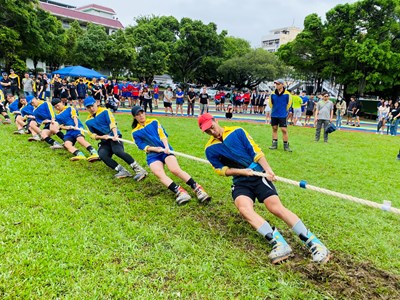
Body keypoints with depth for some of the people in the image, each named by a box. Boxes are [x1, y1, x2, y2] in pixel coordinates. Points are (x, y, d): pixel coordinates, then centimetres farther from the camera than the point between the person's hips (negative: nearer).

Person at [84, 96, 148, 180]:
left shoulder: (104, 111, 2)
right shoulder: (88, 121, 14)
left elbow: (112, 123, -11)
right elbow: (93, 135, 11)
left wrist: (115, 135, -28)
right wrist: (102, 137, -11)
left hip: (114, 136, -4)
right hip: (104, 141, 4)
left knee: (118, 151, -34)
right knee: (102, 155, -29)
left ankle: (139, 170, -35)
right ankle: (122, 171, -32)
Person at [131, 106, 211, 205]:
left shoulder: (154, 122, 14)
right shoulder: (135, 132, 12)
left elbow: (163, 135, 3)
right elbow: (142, 146, 1)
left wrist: (166, 147, -16)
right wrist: (156, 149, -16)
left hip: (165, 149, 0)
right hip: (152, 155, 0)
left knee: (176, 170, -27)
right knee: (160, 174, -32)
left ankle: (197, 188, -28)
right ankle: (179, 191, -45)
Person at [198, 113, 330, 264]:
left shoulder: (237, 131, 3)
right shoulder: (210, 149, 7)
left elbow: (255, 152, 0)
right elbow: (222, 170, 5)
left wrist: (268, 169, -14)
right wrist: (241, 171, -11)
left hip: (258, 175, -1)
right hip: (240, 182, 2)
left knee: (276, 207, -21)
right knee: (244, 208, -31)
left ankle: (312, 242, -16)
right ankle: (278, 242, -38)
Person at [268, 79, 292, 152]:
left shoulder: (287, 94, -9)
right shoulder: (272, 94, 0)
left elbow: (289, 103, 1)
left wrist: (284, 111, 7)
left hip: (283, 115, -4)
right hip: (274, 115, 4)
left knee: (284, 130, -5)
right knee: (274, 129, 10)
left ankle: (286, 146, 5)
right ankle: (274, 144, 19)